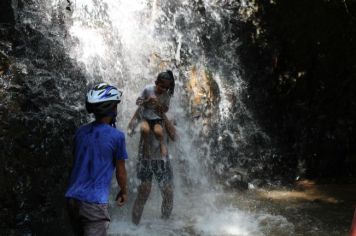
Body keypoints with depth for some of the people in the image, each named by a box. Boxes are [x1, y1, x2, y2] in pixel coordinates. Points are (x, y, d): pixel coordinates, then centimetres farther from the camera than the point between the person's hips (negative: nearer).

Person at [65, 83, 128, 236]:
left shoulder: (80, 132, 7)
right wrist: (124, 191, 19)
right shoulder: (116, 136, -8)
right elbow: (120, 171, 1)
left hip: (72, 199, 6)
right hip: (94, 202, -6)